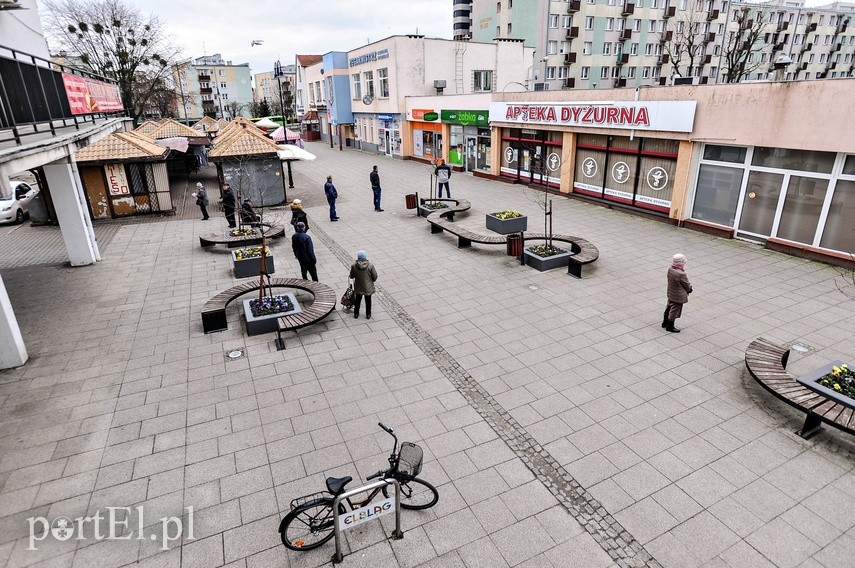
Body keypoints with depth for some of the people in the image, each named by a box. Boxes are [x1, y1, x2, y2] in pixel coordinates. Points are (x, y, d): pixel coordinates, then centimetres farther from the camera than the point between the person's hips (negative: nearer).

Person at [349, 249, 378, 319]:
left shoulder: (354, 266, -20)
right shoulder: (370, 266, -23)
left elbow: (351, 276, -5)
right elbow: (375, 277, -12)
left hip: (358, 288, 1)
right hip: (368, 287, -1)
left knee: (357, 300, 23)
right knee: (368, 301, 20)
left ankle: (356, 313, 38)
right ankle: (368, 314, 34)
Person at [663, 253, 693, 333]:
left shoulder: (670, 269, -8)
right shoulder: (681, 274, -31)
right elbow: (687, 285, -18)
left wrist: (688, 286, 7)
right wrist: (689, 289, 6)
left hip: (670, 294, 8)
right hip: (678, 297, -8)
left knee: (669, 308, 23)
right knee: (675, 310, 8)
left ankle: (665, 322, 39)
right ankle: (670, 326, 21)